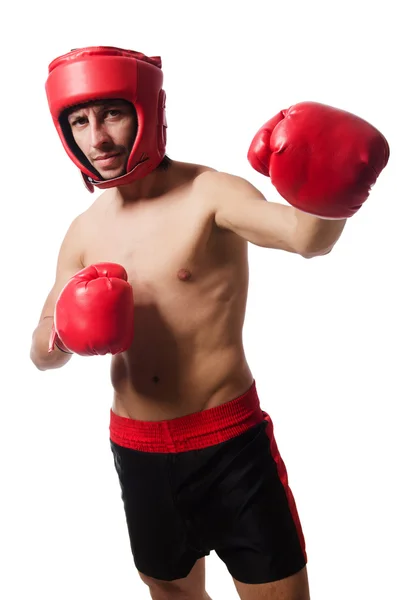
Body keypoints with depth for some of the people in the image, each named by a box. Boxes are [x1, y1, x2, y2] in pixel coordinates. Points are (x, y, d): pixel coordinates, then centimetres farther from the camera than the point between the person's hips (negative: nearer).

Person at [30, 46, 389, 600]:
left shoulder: (206, 194, -14)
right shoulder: (85, 232, 2)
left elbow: (307, 237, -34)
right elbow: (41, 353, 9)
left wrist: (326, 194, -56)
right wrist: (65, 331, -14)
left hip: (228, 443, -5)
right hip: (138, 450, 5)